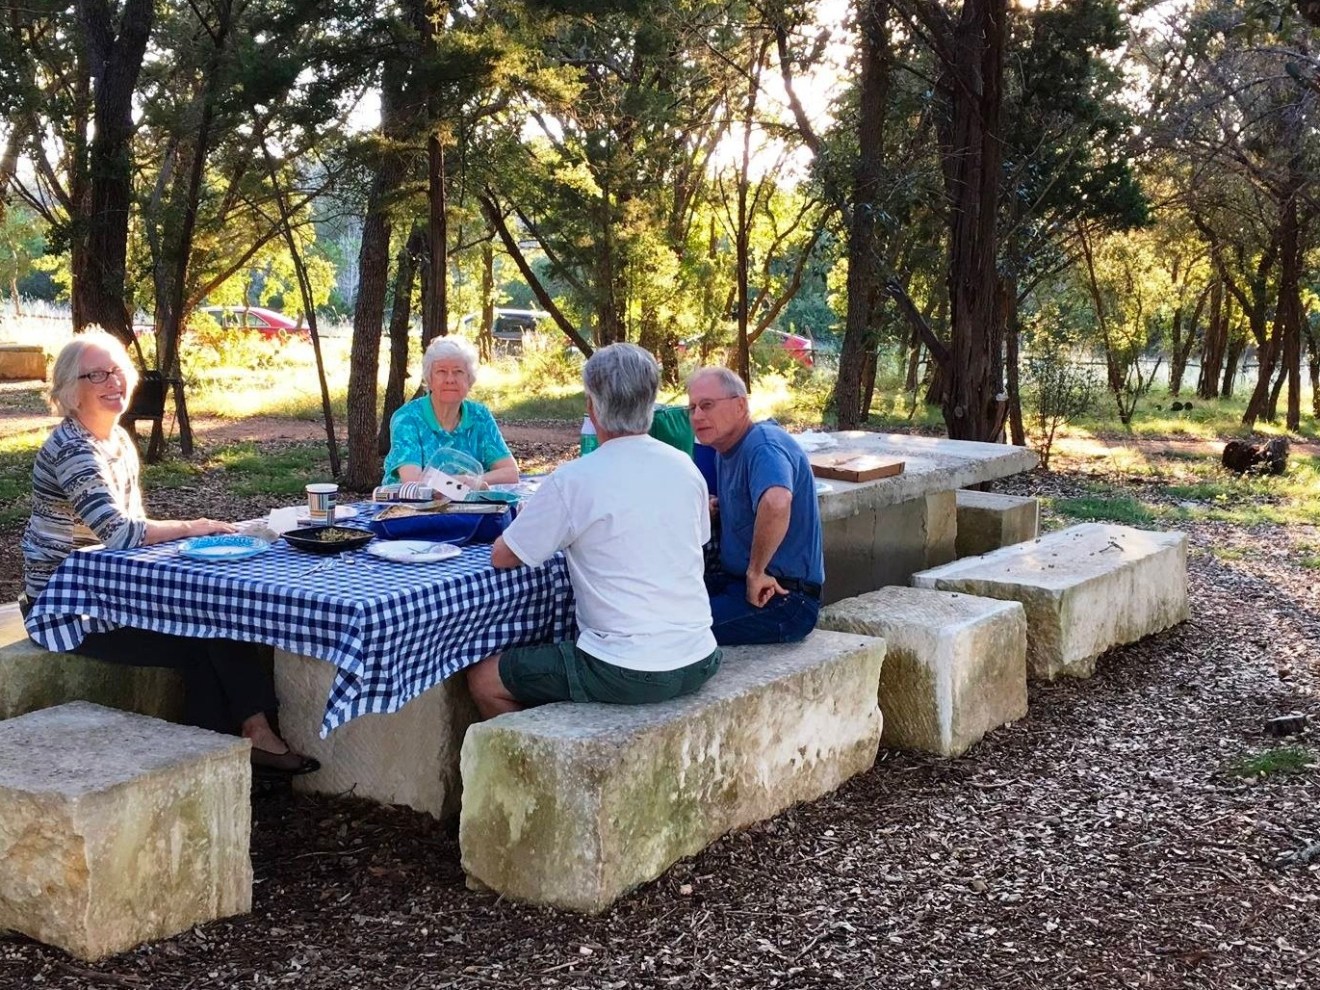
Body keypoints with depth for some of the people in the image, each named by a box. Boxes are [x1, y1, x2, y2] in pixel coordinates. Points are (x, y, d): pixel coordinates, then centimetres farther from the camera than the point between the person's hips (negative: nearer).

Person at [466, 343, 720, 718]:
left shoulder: (573, 480, -14)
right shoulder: (685, 468, 3)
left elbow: (502, 556, -4)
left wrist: (533, 519, 17)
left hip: (626, 674, -7)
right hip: (699, 663, 7)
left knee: (483, 679, 12)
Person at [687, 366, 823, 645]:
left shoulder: (764, 445, -19)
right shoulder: (725, 449, 12)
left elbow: (776, 503, -42)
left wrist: (756, 571, -30)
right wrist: (714, 507, 9)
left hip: (785, 600, -10)